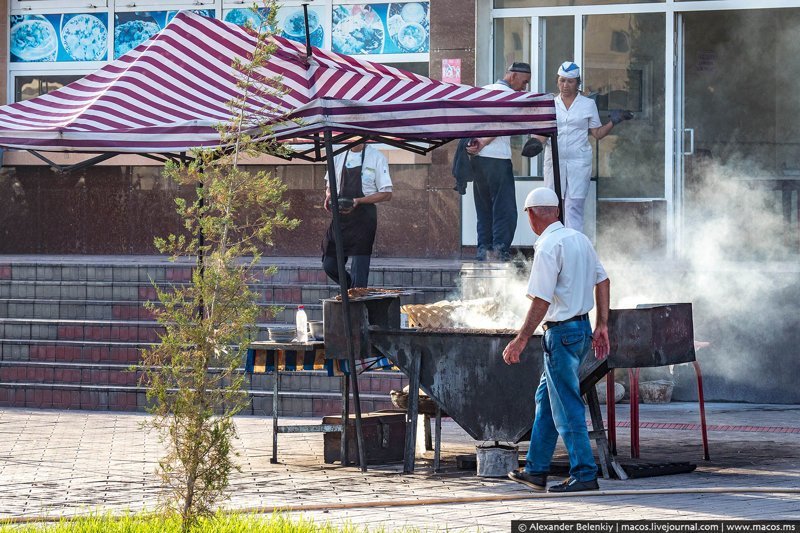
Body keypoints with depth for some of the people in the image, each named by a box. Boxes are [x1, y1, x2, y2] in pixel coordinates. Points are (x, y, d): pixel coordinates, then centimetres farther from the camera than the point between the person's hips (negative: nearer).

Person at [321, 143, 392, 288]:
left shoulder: (376, 158, -5)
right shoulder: (339, 157, 11)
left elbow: (386, 194, -6)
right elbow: (330, 186, 21)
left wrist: (358, 200, -19)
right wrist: (329, 197, -3)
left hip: (363, 219, -6)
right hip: (341, 216, 6)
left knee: (359, 272, -8)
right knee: (329, 265, 5)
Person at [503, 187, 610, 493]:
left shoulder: (548, 247, -17)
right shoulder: (579, 239, 9)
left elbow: (541, 301, -21)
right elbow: (602, 281, 13)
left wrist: (521, 341, -18)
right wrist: (602, 326, 18)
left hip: (561, 332, -9)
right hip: (582, 328, 9)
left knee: (567, 407, -3)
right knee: (545, 399, 17)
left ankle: (584, 474, -1)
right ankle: (536, 470, 21)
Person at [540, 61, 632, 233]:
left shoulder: (588, 104, 7)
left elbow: (597, 133, 9)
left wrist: (613, 122, -4)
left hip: (579, 161, -2)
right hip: (554, 159, 2)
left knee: (574, 206, -9)